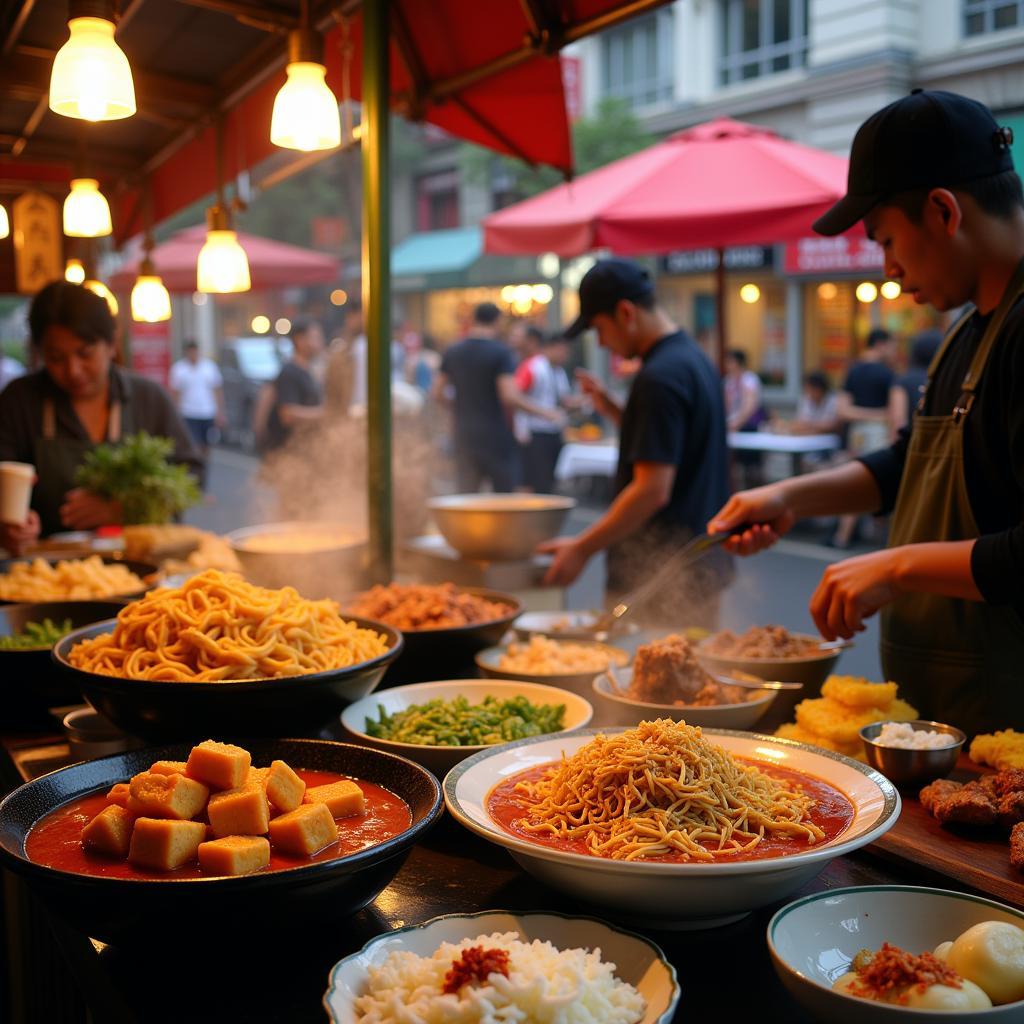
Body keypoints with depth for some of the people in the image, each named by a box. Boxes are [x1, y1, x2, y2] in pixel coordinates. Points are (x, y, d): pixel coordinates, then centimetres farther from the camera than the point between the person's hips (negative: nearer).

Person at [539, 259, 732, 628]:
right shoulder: (693, 358, 11)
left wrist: (583, 548, -15)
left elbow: (653, 490, -23)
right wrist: (612, 410, 12)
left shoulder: (658, 378, -19)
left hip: (662, 572, -10)